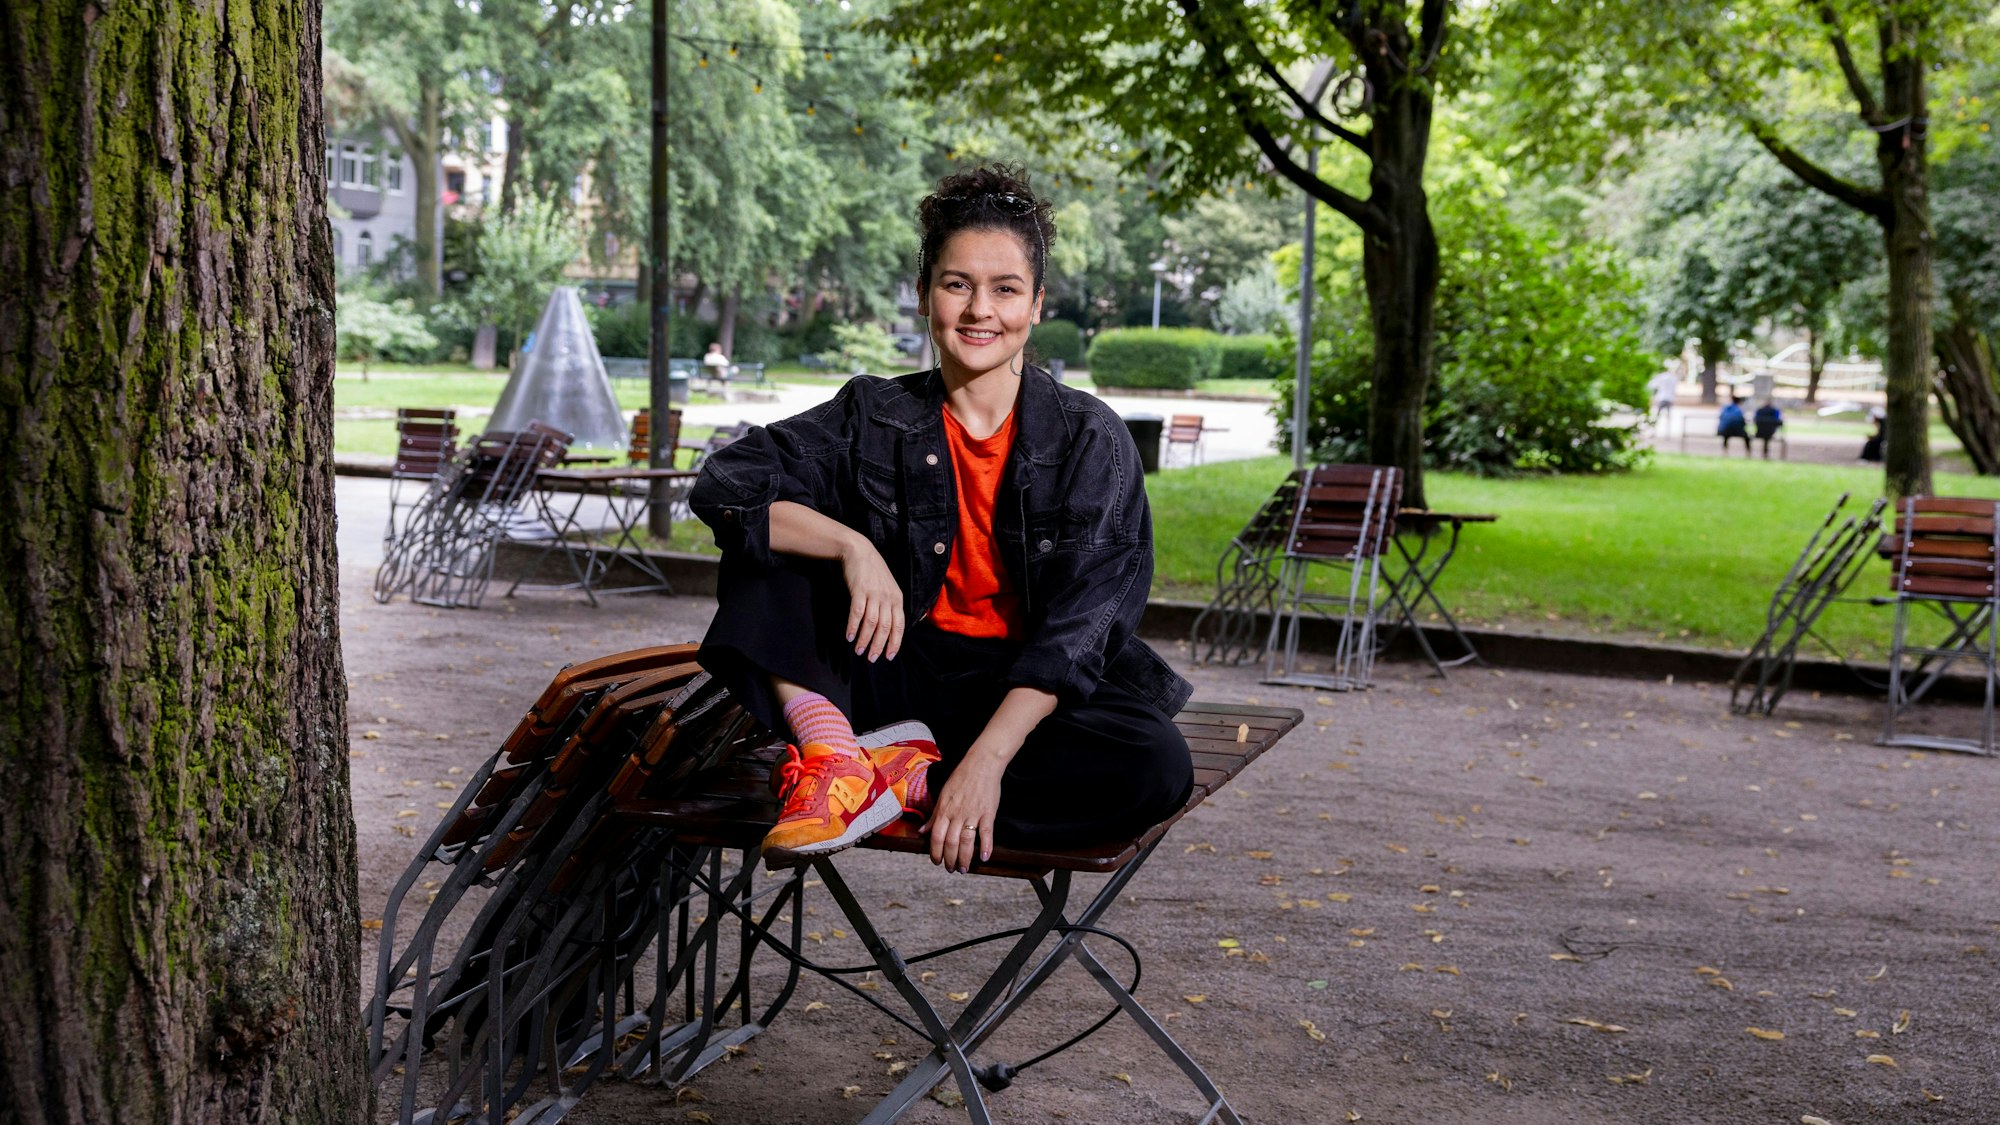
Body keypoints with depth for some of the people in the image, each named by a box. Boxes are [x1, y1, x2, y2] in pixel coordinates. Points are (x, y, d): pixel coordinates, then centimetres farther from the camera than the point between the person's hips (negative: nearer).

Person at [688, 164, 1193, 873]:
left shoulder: (1091, 439, -6)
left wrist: (988, 759, -27)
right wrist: (852, 547, -27)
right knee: (767, 543, -13)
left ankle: (910, 783, -22)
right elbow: (725, 485, -10)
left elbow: (1081, 624, -15)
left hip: (1029, 693, -2)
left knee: (1156, 766, -32)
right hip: (898, 675, 2)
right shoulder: (873, 416, 1)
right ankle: (831, 751, -26)